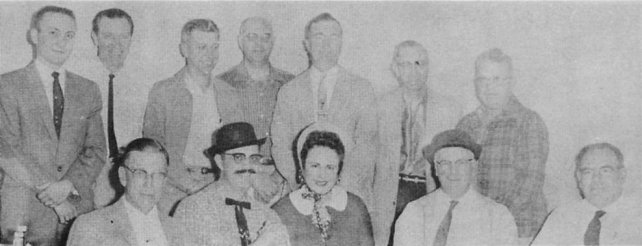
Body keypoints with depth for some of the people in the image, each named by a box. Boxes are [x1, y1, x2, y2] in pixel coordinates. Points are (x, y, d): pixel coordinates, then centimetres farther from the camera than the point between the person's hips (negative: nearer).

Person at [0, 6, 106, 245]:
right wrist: (50, 192, -11)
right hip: (26, 213, -2)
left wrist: (68, 184, -11)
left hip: (79, 210, 3)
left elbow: (96, 150, 6)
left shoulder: (88, 90, 12)